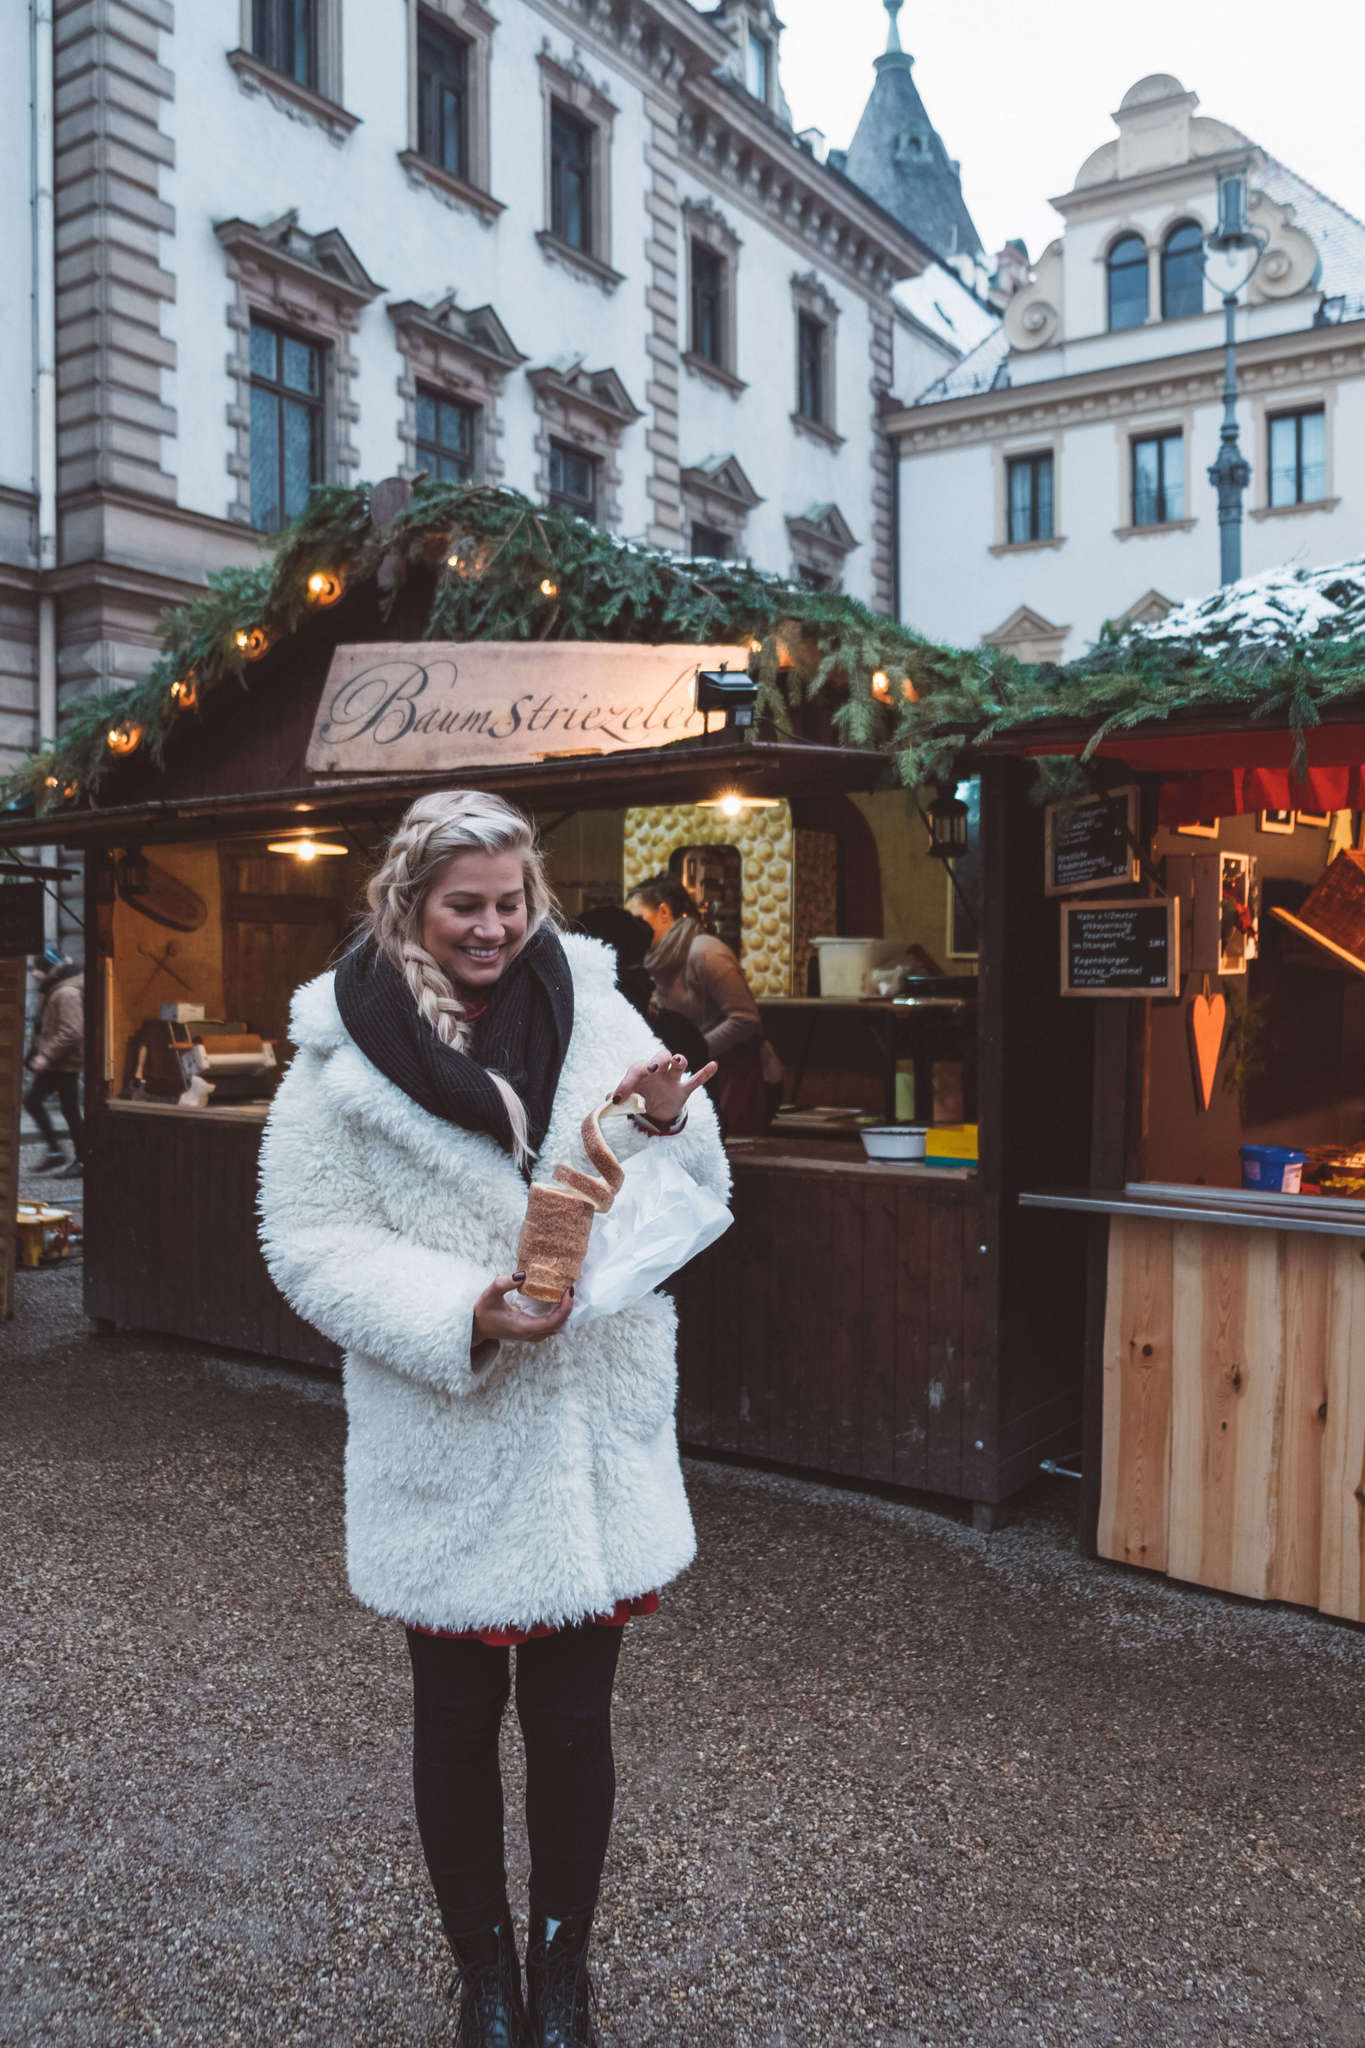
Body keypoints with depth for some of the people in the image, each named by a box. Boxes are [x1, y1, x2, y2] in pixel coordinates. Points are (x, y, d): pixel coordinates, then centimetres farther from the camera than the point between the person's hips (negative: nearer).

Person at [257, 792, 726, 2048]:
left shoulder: (594, 1015, 1)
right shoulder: (345, 1055, -6)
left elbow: (692, 1206, 5)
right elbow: (313, 1246, -8)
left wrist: (667, 1125, -17)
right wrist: (462, 1315, -22)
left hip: (594, 1433, 2)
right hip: (447, 1444, -1)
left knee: (575, 1722, 14)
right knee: (459, 1723, 16)